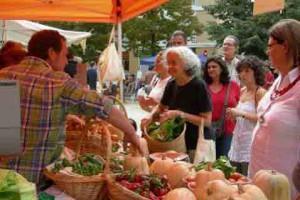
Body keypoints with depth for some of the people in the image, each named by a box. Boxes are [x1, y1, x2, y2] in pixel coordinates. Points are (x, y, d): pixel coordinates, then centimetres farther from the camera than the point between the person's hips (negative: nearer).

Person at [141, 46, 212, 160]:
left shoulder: (199, 86, -16)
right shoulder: (171, 85, 2)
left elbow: (207, 121, -19)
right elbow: (161, 107, 17)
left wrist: (180, 114, -26)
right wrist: (151, 117, -4)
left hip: (198, 146, -5)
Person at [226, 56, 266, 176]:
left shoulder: (260, 92, -9)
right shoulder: (243, 91, 13)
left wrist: (241, 113, -21)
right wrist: (233, 115, 3)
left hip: (250, 142, -8)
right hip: (237, 141, 8)